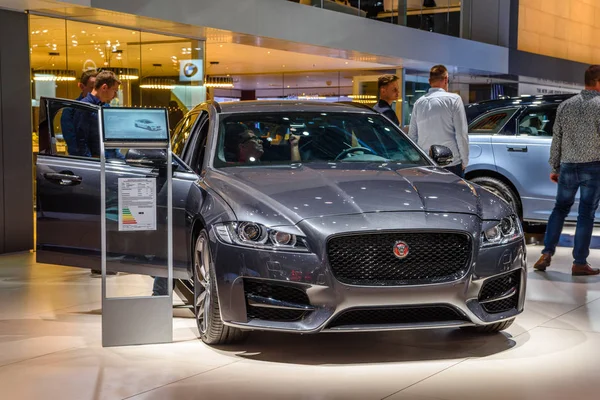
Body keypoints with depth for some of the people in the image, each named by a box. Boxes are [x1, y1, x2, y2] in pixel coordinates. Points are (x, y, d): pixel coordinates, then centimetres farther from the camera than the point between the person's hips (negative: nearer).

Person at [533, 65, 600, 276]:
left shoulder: (566, 105, 6)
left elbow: (556, 139, 9)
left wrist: (554, 167, 16)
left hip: (568, 166, 4)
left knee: (560, 209, 15)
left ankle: (546, 254, 8)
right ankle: (579, 263, 5)